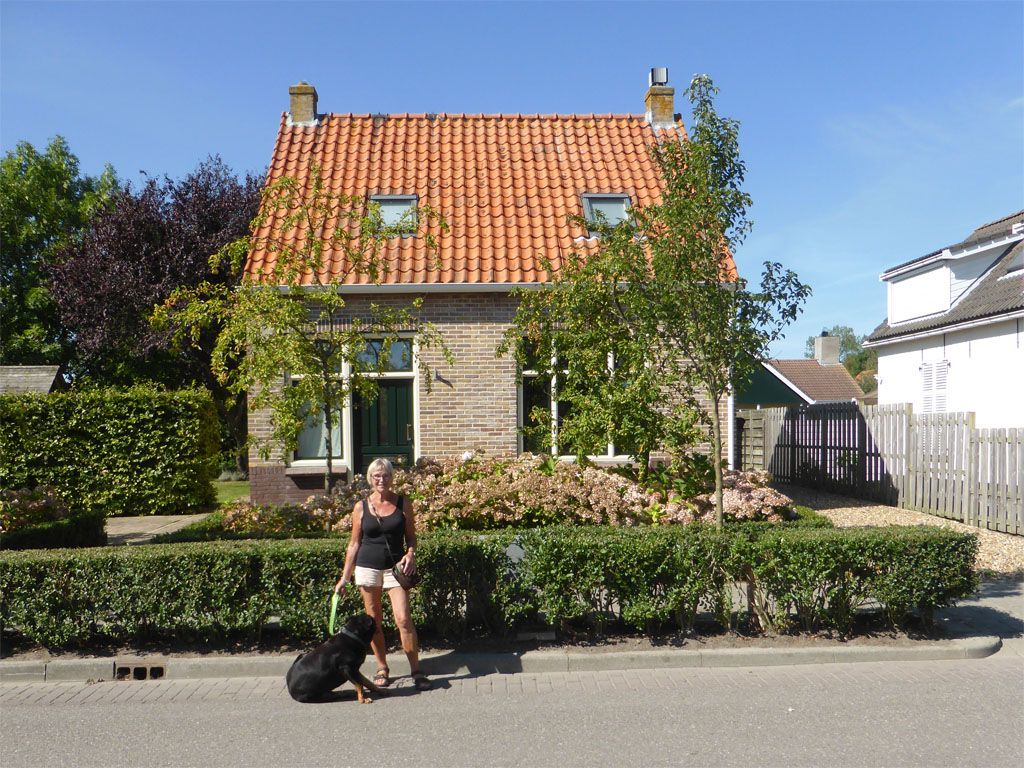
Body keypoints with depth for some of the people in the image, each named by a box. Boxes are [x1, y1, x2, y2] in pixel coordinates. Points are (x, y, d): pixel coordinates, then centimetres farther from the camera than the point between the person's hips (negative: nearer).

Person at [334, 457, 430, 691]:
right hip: (367, 567, 2)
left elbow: (411, 536, 8)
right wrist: (344, 577, 6)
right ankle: (382, 669, 23)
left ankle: (417, 671, -1)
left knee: (404, 619, -10)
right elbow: (354, 544, 8)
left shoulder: (403, 504, 1)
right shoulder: (361, 507, 3)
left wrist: (411, 554, -14)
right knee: (374, 621, 8)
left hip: (395, 567, -1)